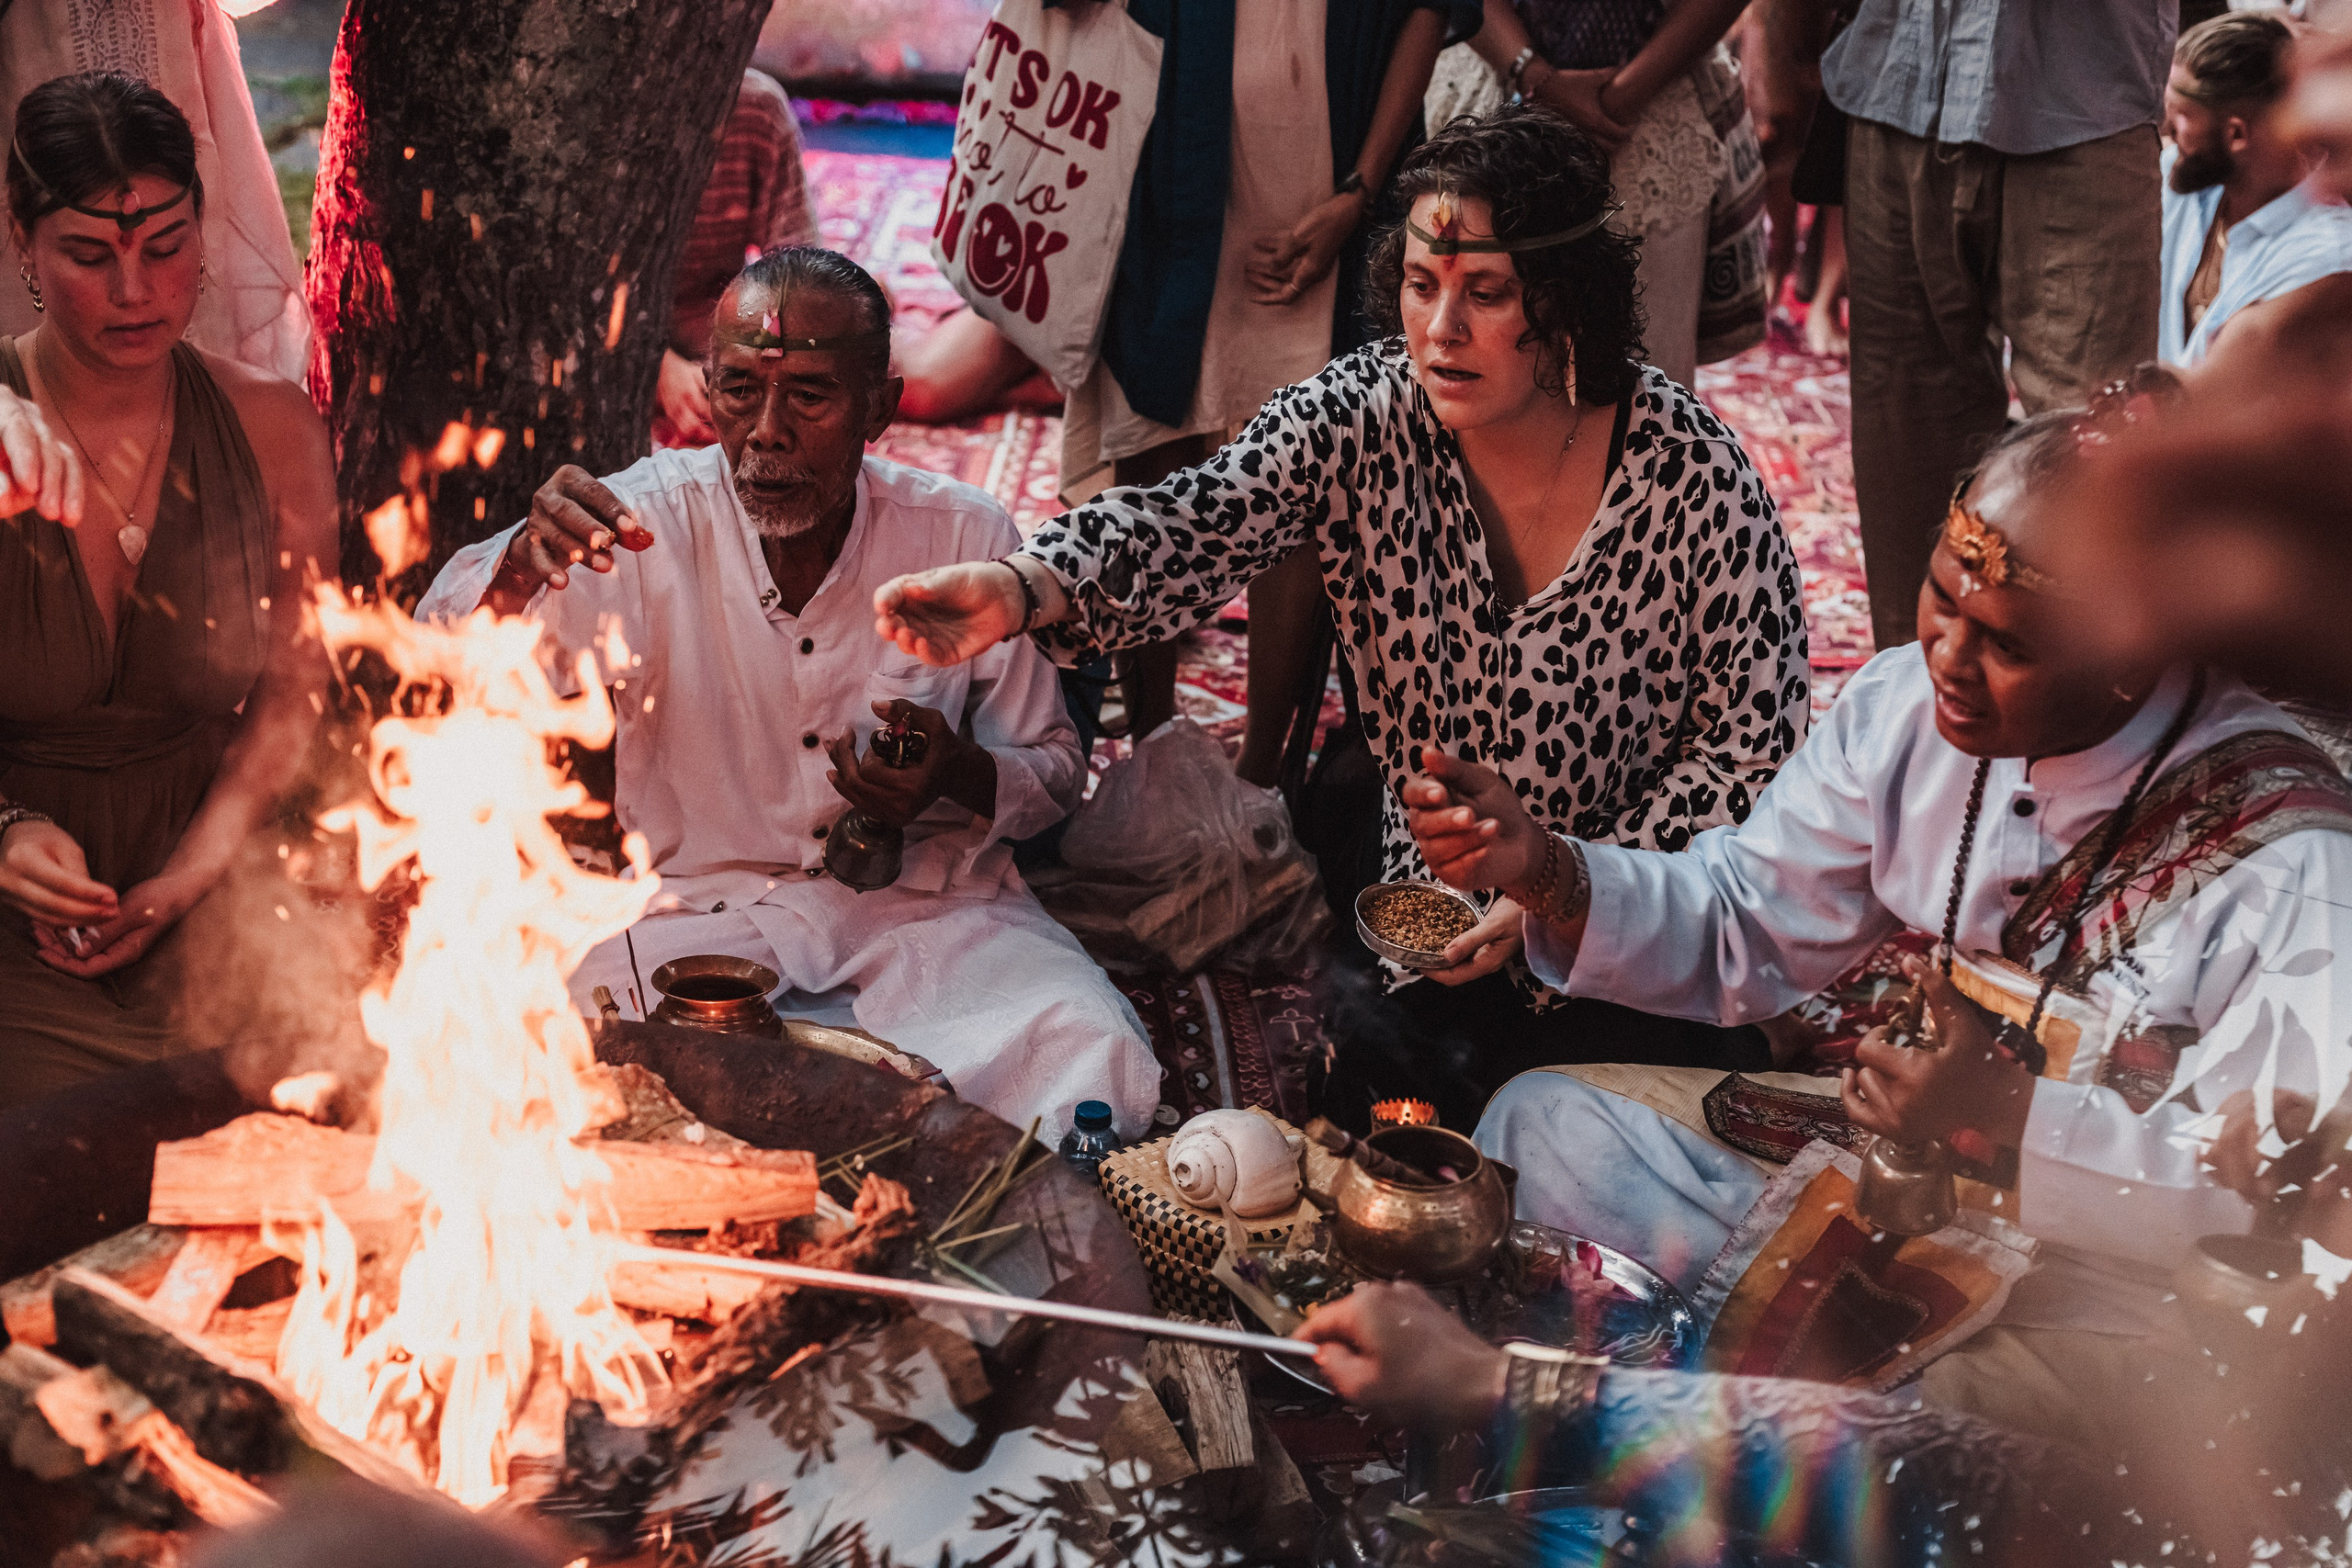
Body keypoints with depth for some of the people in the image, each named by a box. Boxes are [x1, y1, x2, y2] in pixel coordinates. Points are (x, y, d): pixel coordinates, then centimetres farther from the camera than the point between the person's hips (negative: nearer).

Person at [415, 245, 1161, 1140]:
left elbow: (1054, 770, 8)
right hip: (699, 902, 0)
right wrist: (522, 564, -40)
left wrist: (966, 778, -17)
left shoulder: (967, 539, -2)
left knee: (1100, 1072, -26)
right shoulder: (650, 520, -6)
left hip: (926, 901, 1)